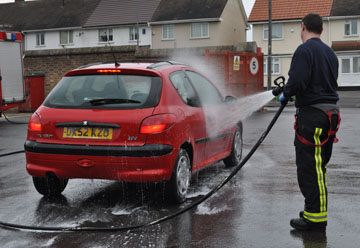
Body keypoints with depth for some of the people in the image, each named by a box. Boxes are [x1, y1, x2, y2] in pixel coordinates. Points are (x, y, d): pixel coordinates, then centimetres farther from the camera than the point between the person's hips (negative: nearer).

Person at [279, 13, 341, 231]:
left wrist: (286, 95, -1)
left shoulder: (305, 50, -10)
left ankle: (316, 218, -4)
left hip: (312, 114, -9)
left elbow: (297, 81, -21)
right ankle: (316, 210, 24)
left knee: (309, 167, -6)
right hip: (331, 112, 9)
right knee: (317, 166, 16)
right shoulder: (330, 53, 18)